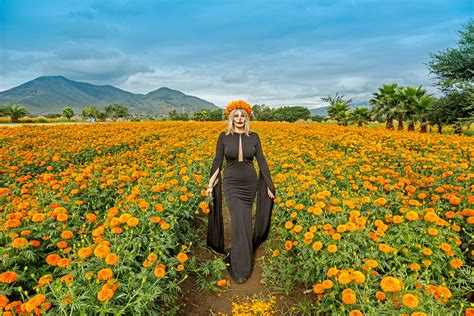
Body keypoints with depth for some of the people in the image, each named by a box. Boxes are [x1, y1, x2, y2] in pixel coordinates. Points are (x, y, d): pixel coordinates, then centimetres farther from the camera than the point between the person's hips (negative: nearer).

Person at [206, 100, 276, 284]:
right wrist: (210, 185, -3)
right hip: (231, 184, -2)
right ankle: (240, 269, 1)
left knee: (243, 220, 10)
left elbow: (261, 162, 3)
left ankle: (236, 251, 39)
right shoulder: (224, 137, -2)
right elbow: (217, 163, 0)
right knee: (240, 222, -10)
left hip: (250, 184, 2)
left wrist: (269, 185, 2)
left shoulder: (254, 137, 1)